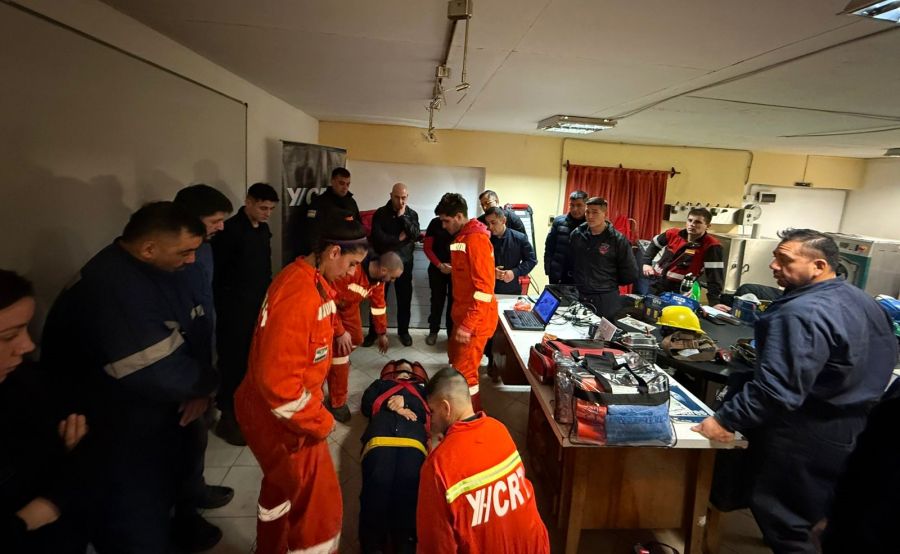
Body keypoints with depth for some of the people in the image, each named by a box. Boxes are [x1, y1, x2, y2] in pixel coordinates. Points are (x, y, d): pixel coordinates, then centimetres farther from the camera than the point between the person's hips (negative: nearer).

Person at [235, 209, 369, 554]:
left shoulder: (315, 281, 1)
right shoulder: (298, 295, -31)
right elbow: (279, 382, -30)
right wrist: (319, 422, -19)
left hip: (282, 409, 10)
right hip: (280, 416, -10)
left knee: (283, 487, 29)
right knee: (320, 504, 5)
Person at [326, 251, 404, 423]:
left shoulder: (378, 277, -11)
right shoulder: (350, 270, -39)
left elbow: (379, 304, 5)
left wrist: (382, 333, 13)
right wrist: (340, 332, -29)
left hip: (349, 305, 8)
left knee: (356, 339, 18)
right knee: (339, 350, -11)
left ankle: (342, 360, 52)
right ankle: (336, 403, 2)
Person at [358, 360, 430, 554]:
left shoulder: (422, 389, 39)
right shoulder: (380, 384, 40)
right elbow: (366, 405, 22)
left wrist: (406, 401, 5)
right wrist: (391, 406, 5)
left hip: (413, 438, 0)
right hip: (380, 436, 0)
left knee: (409, 485, -30)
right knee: (378, 482, -30)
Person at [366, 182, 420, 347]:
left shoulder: (412, 214, 6)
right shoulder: (380, 213, -2)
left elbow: (415, 235, -10)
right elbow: (377, 237, -14)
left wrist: (402, 216, -15)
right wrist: (399, 238, -11)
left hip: (404, 262, 1)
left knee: (404, 299, 6)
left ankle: (403, 331, 21)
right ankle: (373, 332, 17)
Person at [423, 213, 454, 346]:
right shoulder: (435, 223, -4)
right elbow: (427, 247, 0)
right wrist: (439, 265, -10)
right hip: (437, 268, 1)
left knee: (454, 301, 3)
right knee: (437, 300, 6)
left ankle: (452, 332, 16)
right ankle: (433, 331, 20)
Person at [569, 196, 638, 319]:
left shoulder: (617, 239, -7)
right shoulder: (577, 234, 4)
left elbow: (630, 274, -2)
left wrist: (610, 283, 7)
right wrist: (579, 280, 10)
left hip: (606, 300, -3)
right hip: (578, 296, 3)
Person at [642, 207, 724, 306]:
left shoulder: (711, 246, -16)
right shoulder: (673, 234, -2)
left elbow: (715, 275, -19)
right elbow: (654, 244, 18)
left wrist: (714, 302, -25)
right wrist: (646, 263, 7)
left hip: (679, 290, -4)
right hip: (656, 281, 5)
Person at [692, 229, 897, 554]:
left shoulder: (802, 313, -28)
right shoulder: (862, 300, 5)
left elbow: (777, 389, -34)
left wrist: (725, 420, -29)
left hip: (806, 434, -10)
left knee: (777, 511, 7)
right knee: (808, 507, 27)